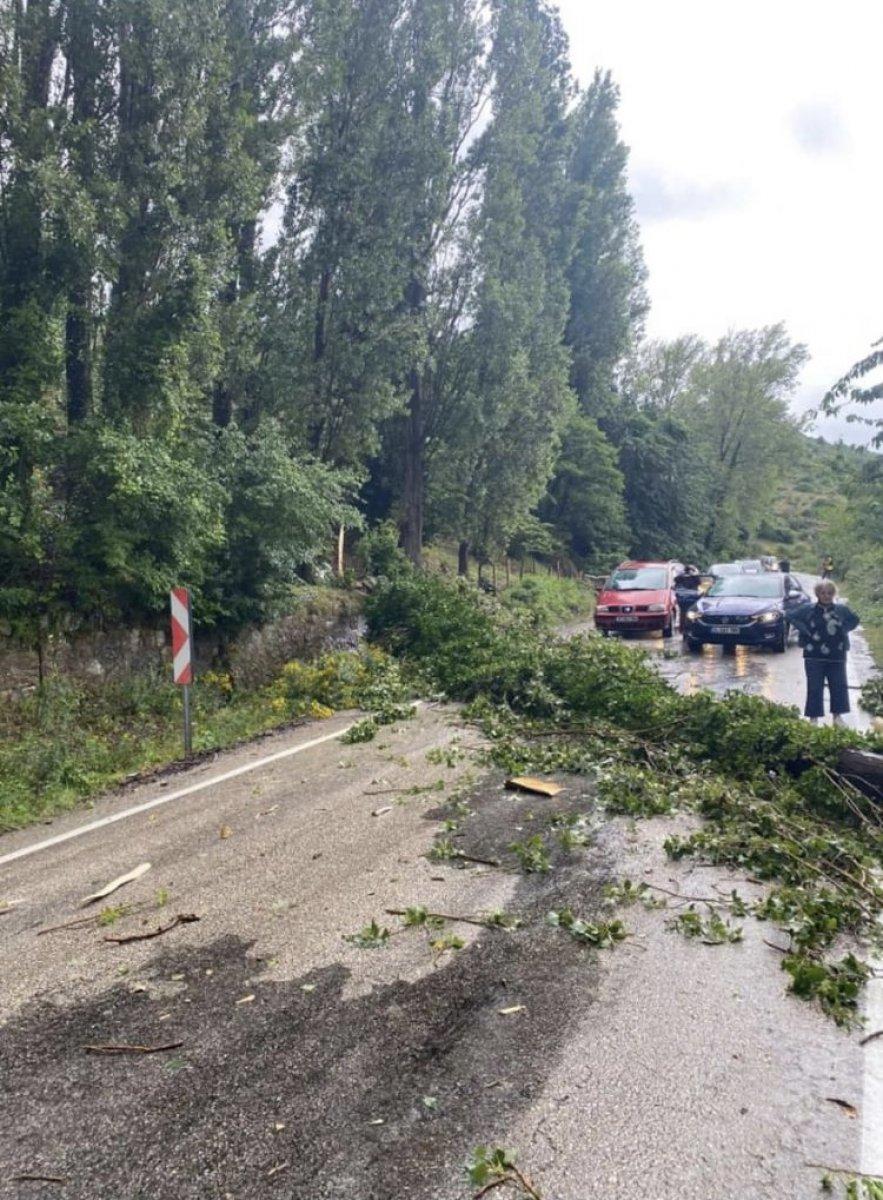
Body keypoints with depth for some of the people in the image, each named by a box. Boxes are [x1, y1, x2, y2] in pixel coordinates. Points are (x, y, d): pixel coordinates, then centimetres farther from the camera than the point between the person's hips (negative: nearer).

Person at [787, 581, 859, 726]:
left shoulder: (842, 610, 3)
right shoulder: (808, 609, -3)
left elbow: (855, 620, 17)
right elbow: (791, 617, 1)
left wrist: (844, 629, 0)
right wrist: (805, 630, -7)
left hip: (837, 656, 2)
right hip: (814, 657, -2)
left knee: (839, 686, 7)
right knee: (814, 687, 0)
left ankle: (837, 715, 22)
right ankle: (814, 717, 9)